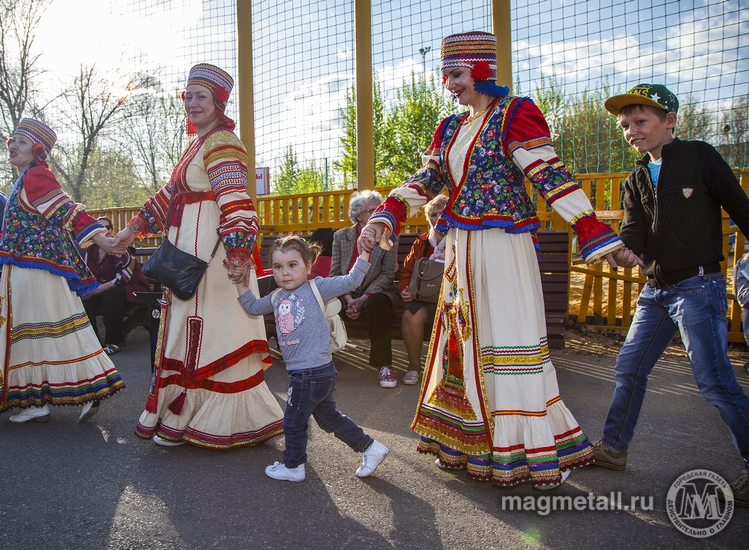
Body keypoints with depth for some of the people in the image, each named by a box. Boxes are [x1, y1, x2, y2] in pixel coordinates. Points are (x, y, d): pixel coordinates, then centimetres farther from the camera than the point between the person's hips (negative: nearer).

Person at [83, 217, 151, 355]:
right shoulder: (91, 250, 2)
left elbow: (123, 278, -24)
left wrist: (97, 289, -25)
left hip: (132, 288, -7)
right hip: (106, 290, 7)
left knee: (111, 294, -35)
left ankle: (113, 342, -25)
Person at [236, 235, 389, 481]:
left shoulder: (316, 288, -9)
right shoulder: (276, 297, 10)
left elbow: (351, 281, -12)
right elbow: (253, 307, 24)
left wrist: (364, 252, -18)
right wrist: (241, 284, 15)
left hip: (313, 372, -8)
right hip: (301, 372, 8)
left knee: (293, 420, 7)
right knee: (329, 418, 19)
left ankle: (293, 466, 29)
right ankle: (369, 447, 31)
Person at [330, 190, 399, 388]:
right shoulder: (341, 236, 7)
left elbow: (387, 274, -6)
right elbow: (335, 273, 1)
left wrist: (363, 299, -18)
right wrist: (348, 299, -15)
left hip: (376, 292, -2)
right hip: (346, 293, 2)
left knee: (377, 303, -37)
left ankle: (383, 366, -28)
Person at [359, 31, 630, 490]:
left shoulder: (515, 114, -6)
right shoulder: (451, 128, 16)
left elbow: (549, 175, -14)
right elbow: (426, 181, 11)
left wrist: (595, 235, -21)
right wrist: (384, 219, -3)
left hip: (503, 248, -7)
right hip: (461, 250, 7)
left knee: (510, 340, -5)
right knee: (462, 339, 11)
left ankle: (543, 451, 8)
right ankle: (465, 443, 25)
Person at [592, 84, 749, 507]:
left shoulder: (699, 157, -3)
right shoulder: (637, 180, 13)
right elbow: (634, 230, 0)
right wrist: (627, 251, -24)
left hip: (698, 285, -7)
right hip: (656, 289, 7)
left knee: (714, 379, -8)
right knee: (629, 367, 10)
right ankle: (614, 448, 23)